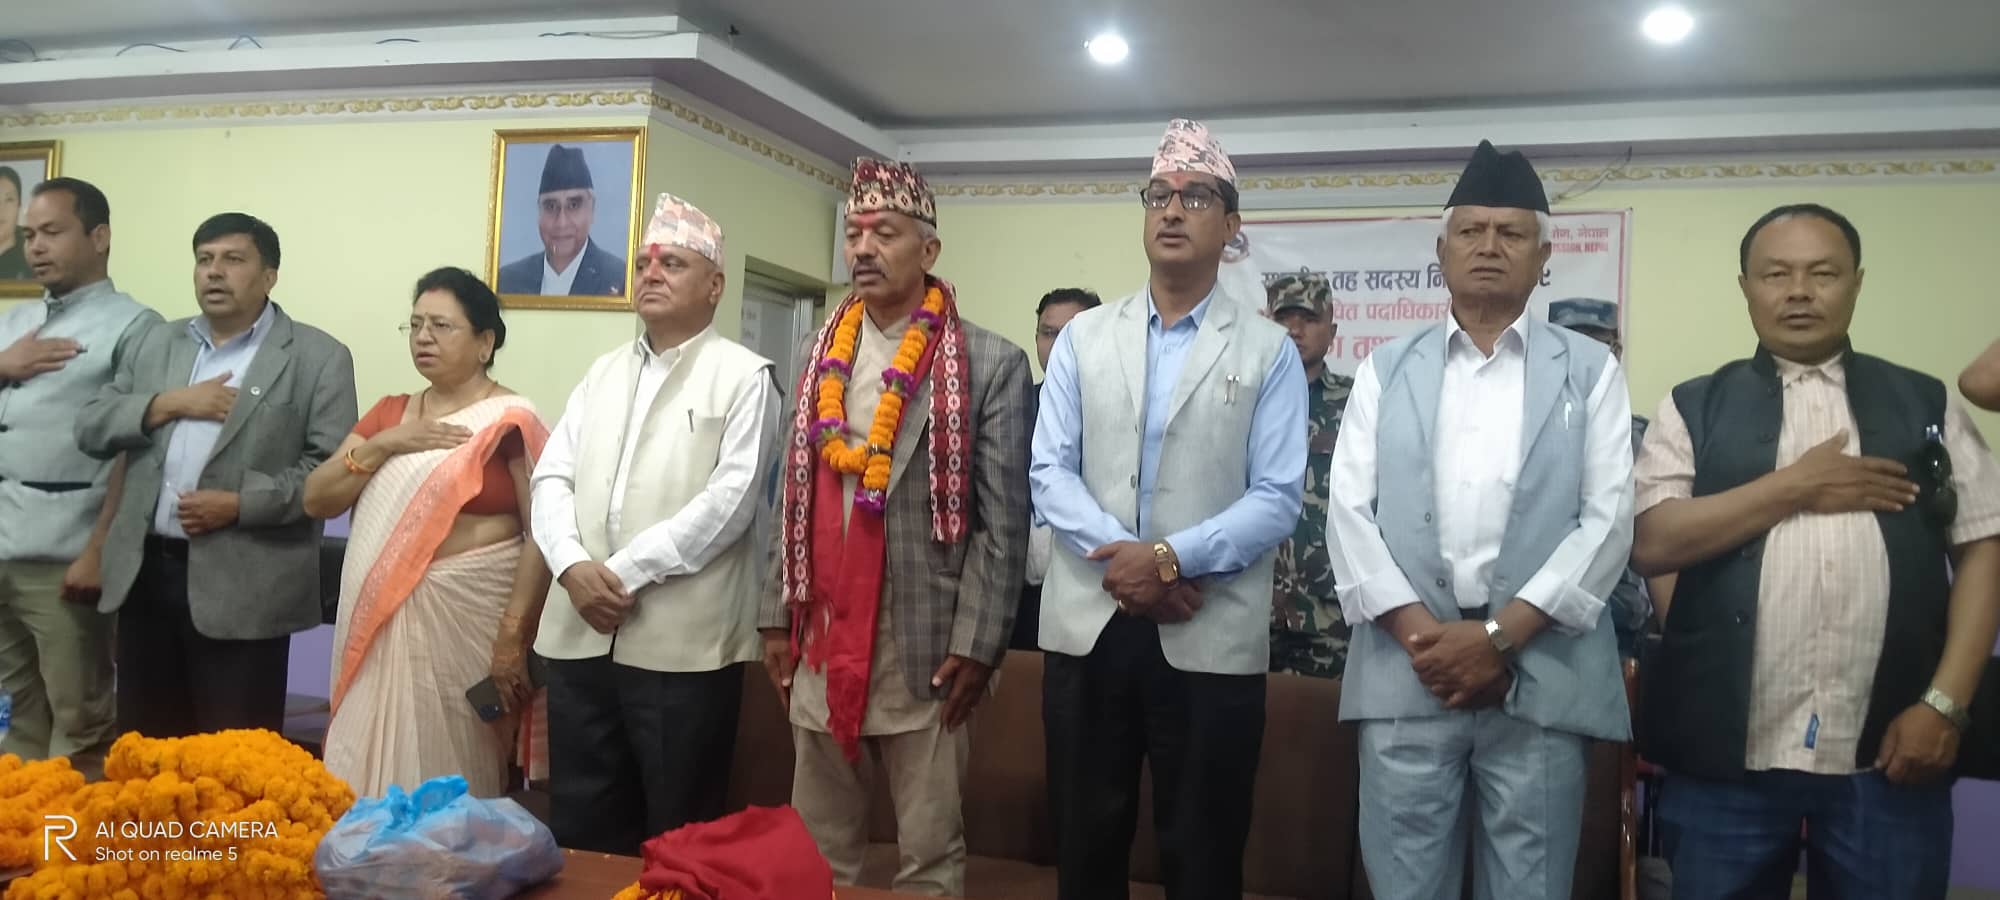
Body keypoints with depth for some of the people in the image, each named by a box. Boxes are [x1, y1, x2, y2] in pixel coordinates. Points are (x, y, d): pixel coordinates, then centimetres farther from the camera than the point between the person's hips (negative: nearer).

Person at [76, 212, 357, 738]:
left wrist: (240, 503, -18)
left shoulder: (318, 357, -3)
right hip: (144, 572, 5)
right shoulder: (159, 343, 15)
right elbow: (90, 428, 10)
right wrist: (169, 403, -6)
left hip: (241, 588, -5)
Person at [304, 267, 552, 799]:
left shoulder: (508, 421, -7)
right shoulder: (389, 413, 14)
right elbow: (316, 500, 10)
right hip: (379, 620, 6)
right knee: (370, 767, 11)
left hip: (462, 618, -6)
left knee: (442, 771, 1)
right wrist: (383, 445, -5)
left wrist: (513, 636, -15)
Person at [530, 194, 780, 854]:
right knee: (579, 828, 13)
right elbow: (552, 476, 10)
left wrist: (626, 571, -14)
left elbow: (730, 498, -13)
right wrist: (573, 566, -9)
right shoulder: (604, 373, 17)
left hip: (682, 643, -5)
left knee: (678, 838, 6)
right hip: (582, 635, 6)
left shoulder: (743, 377, -2)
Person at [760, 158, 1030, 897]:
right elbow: (794, 496, 13)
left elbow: (1003, 521, -7)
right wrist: (777, 618, 9)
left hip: (924, 650, -4)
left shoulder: (991, 363, -4)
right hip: (819, 644, 5)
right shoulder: (819, 356, 11)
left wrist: (975, 644, -11)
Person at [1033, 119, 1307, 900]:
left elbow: (1277, 498, -7)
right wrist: (1119, 558, -14)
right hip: (1087, 625, 2)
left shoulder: (1268, 351, 1)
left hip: (1213, 638, -2)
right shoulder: (1082, 338, 9)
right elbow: (1050, 473, 1)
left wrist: (1169, 558, -18)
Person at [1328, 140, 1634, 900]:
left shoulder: (1590, 371, 9)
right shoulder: (1386, 370, 12)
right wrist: (1421, 633, -10)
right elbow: (1350, 511, 3)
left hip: (1541, 679, 0)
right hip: (1405, 672, 1)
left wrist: (1502, 634, -11)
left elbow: (1609, 519, -1)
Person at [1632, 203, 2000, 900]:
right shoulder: (1694, 408, 7)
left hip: (1885, 757, 1)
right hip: (1725, 756, -1)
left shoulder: (1927, 405, 10)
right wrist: (1795, 486, -8)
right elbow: (1650, 543, -4)